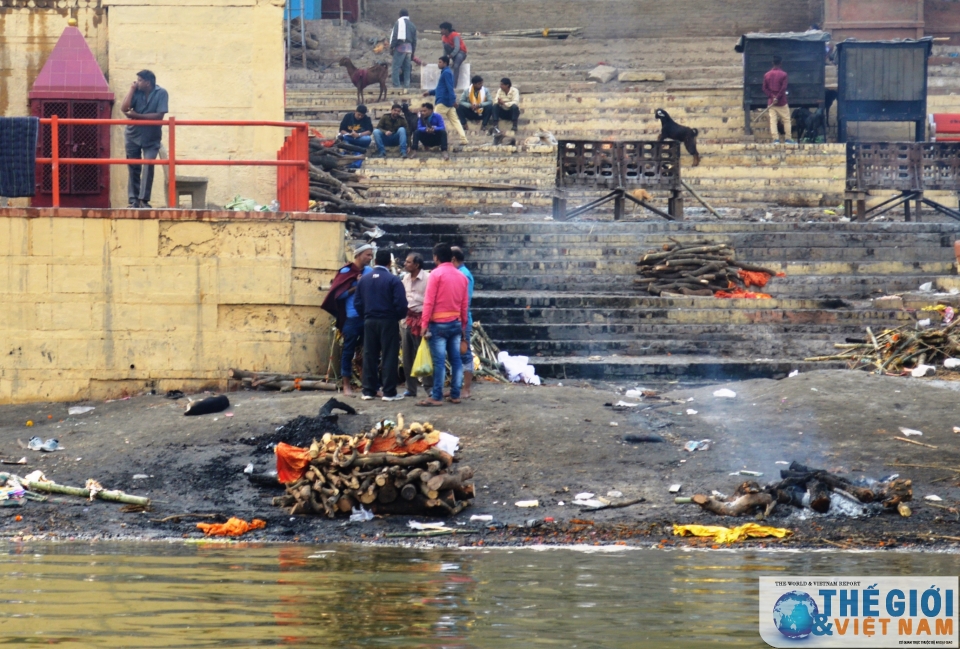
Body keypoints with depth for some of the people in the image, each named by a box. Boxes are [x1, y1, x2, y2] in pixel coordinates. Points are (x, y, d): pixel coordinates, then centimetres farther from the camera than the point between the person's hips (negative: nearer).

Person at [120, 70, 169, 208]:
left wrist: (136, 116, -21)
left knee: (148, 166, -16)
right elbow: (124, 108, -12)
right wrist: (131, 89, -13)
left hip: (151, 138, -3)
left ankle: (144, 199, -13)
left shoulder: (161, 93, -10)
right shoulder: (136, 92, -3)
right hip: (133, 136, 3)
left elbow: (159, 115, -18)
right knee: (133, 168, 3)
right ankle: (133, 200, 6)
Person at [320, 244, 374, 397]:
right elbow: (338, 294, -7)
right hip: (352, 318, -4)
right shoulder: (346, 272, -2)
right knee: (348, 351, 3)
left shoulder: (370, 272, 9)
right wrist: (356, 287, -13)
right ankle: (346, 385, 10)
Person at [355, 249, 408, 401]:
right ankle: (389, 392, -2)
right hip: (388, 322, -4)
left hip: (369, 321, 4)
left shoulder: (363, 280, 5)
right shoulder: (393, 280, -10)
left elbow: (358, 303, 6)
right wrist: (399, 316, 4)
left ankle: (368, 390, 10)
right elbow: (401, 304, -14)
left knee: (369, 356, 9)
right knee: (389, 356, -1)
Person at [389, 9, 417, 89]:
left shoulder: (399, 22, 1)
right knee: (407, 68, 10)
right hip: (409, 48, 6)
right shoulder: (412, 25, 18)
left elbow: (394, 35, -8)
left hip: (400, 46, -6)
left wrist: (392, 47, -5)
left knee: (396, 67, -7)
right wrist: (413, 52, 24)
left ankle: (396, 85, -16)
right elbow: (414, 40, 20)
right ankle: (407, 85, 7)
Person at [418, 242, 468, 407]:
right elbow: (464, 304, 12)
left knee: (439, 361, -7)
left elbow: (429, 301, -11)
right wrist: (463, 325, 19)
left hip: (439, 323, -6)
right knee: (455, 360, 8)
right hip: (456, 323, 6)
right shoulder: (461, 276, 9)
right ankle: (455, 395, 10)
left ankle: (436, 397, -8)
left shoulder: (436, 274, -9)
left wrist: (424, 324, -9)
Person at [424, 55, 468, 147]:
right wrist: (430, 93, 32)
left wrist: (453, 100, -30)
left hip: (443, 101, -10)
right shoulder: (446, 72, 20)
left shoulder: (446, 73, -12)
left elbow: (450, 88, -22)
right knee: (455, 120, 4)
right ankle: (463, 139, -4)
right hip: (449, 102, 10)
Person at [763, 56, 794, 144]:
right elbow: (783, 88, -14)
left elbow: (765, 88, 0)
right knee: (786, 120, 6)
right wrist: (777, 98, -11)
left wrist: (771, 96, -6)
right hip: (781, 102, -3)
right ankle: (788, 139, 3)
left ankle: (776, 139, -10)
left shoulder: (767, 75, 4)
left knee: (773, 120, -1)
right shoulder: (783, 74, -7)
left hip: (771, 101, 3)